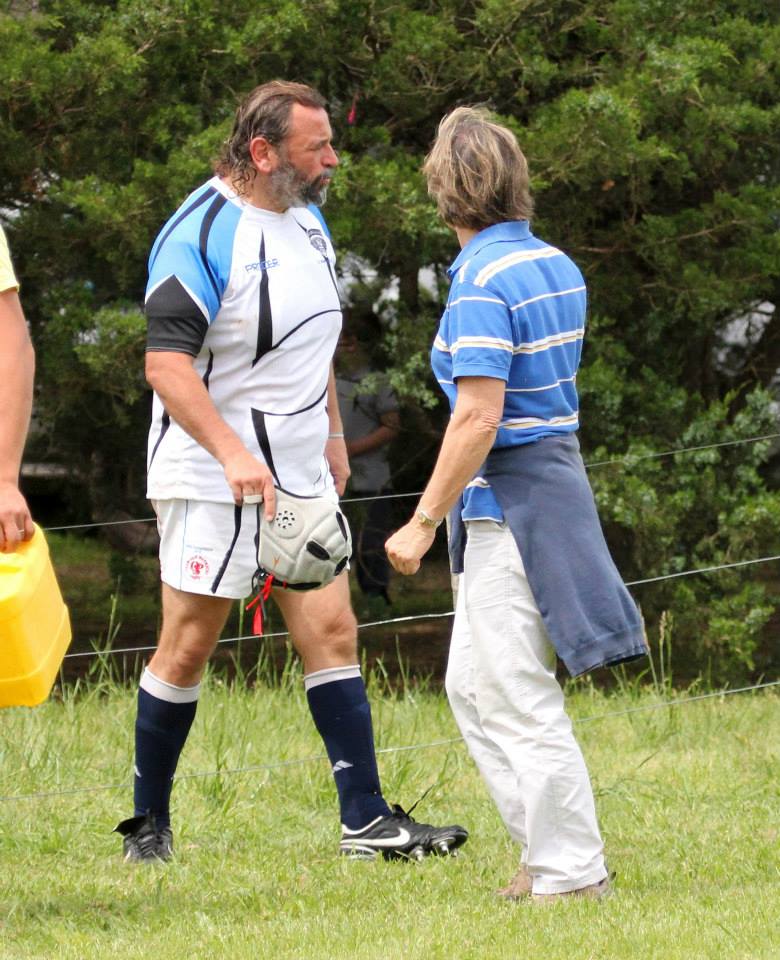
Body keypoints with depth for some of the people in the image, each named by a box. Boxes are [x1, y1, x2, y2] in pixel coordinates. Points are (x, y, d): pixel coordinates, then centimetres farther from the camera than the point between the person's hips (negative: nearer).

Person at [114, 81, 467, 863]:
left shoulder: (307, 219, 10)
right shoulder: (202, 234, -17)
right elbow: (166, 364, -23)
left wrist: (332, 433, 22)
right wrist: (233, 455, -32)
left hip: (300, 476, 7)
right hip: (210, 479, -7)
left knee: (331, 632, 0)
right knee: (186, 651, 0)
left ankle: (366, 821, 0)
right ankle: (148, 825, 13)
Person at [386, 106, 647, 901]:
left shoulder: (483, 283, -17)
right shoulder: (555, 267, 9)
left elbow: (478, 419, -22)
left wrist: (424, 523, -17)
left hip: (509, 500, -9)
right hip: (558, 473, 9)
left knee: (518, 695, -2)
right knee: (471, 686, 16)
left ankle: (570, 872, 2)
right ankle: (547, 847, 19)